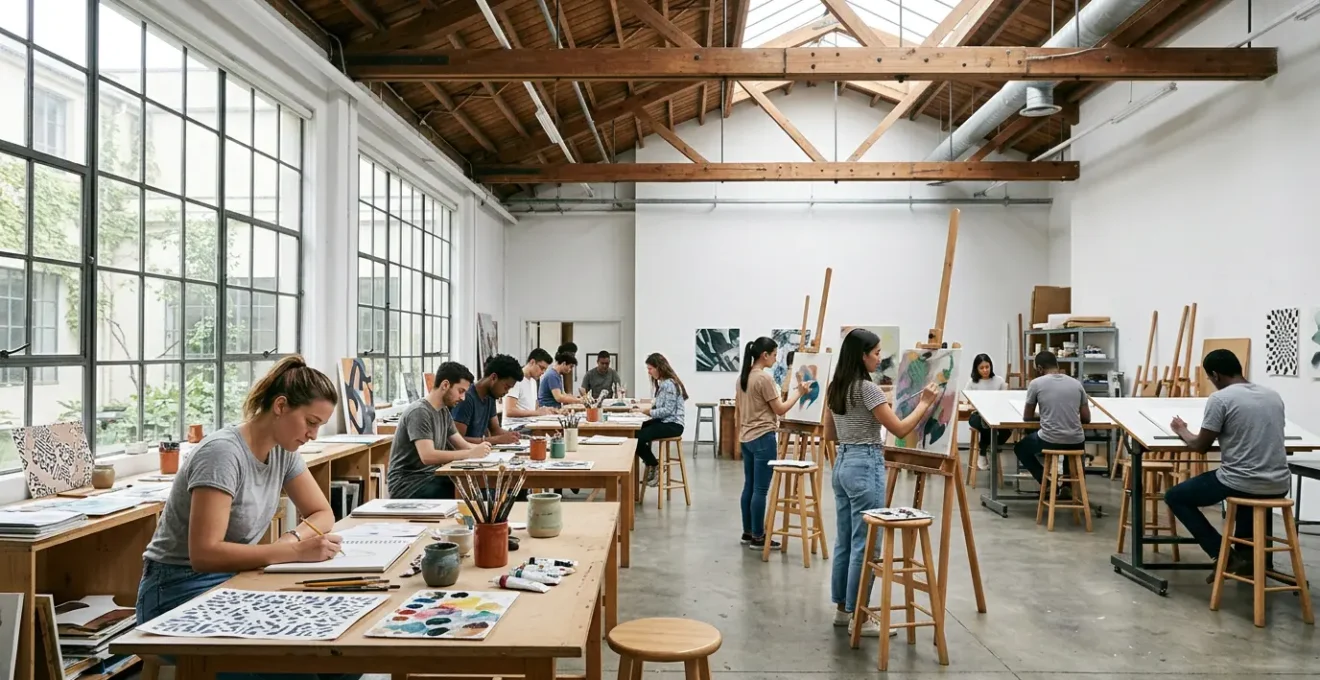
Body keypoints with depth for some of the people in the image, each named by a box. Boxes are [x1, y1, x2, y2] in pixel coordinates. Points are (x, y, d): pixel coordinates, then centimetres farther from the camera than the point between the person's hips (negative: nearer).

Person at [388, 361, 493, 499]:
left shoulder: (444, 411, 10)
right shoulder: (419, 412, -17)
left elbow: (462, 445, 10)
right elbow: (427, 456, -28)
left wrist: (478, 448, -12)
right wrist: (471, 454, -29)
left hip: (430, 477, 8)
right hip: (407, 484, -8)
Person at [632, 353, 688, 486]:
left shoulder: (669, 384, -16)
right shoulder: (663, 383, 16)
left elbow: (668, 410, -21)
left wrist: (648, 411, -22)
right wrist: (645, 406, 2)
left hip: (672, 425, -10)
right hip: (664, 422, 10)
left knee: (638, 438, -23)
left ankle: (655, 466, -1)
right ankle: (650, 465, 6)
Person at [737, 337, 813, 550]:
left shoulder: (743, 378, 11)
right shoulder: (765, 378, -15)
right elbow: (780, 409, -11)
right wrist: (799, 392, -3)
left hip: (747, 438, 9)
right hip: (763, 438, -9)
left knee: (749, 486, 13)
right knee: (760, 489, -2)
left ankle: (748, 533, 20)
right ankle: (757, 537, 3)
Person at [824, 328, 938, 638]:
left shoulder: (835, 388, 9)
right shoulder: (868, 388, -16)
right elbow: (900, 429, -14)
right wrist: (925, 403, -4)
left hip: (842, 464, 9)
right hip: (866, 466, -9)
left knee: (845, 541, 15)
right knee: (865, 543, -1)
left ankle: (842, 608, 23)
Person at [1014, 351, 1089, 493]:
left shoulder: (1036, 383, -1)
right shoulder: (1076, 383, 8)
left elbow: (1027, 416, 10)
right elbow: (1086, 418, 12)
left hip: (1049, 442, -3)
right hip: (1076, 443, 3)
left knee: (1020, 448, 28)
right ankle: (1068, 485, 24)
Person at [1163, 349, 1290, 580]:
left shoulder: (1220, 398, -10)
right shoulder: (1273, 395, 10)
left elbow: (1200, 446, -5)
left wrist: (1182, 431, 15)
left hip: (1240, 484, -7)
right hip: (1278, 486, 7)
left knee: (1175, 497, 14)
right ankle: (1247, 553, 31)